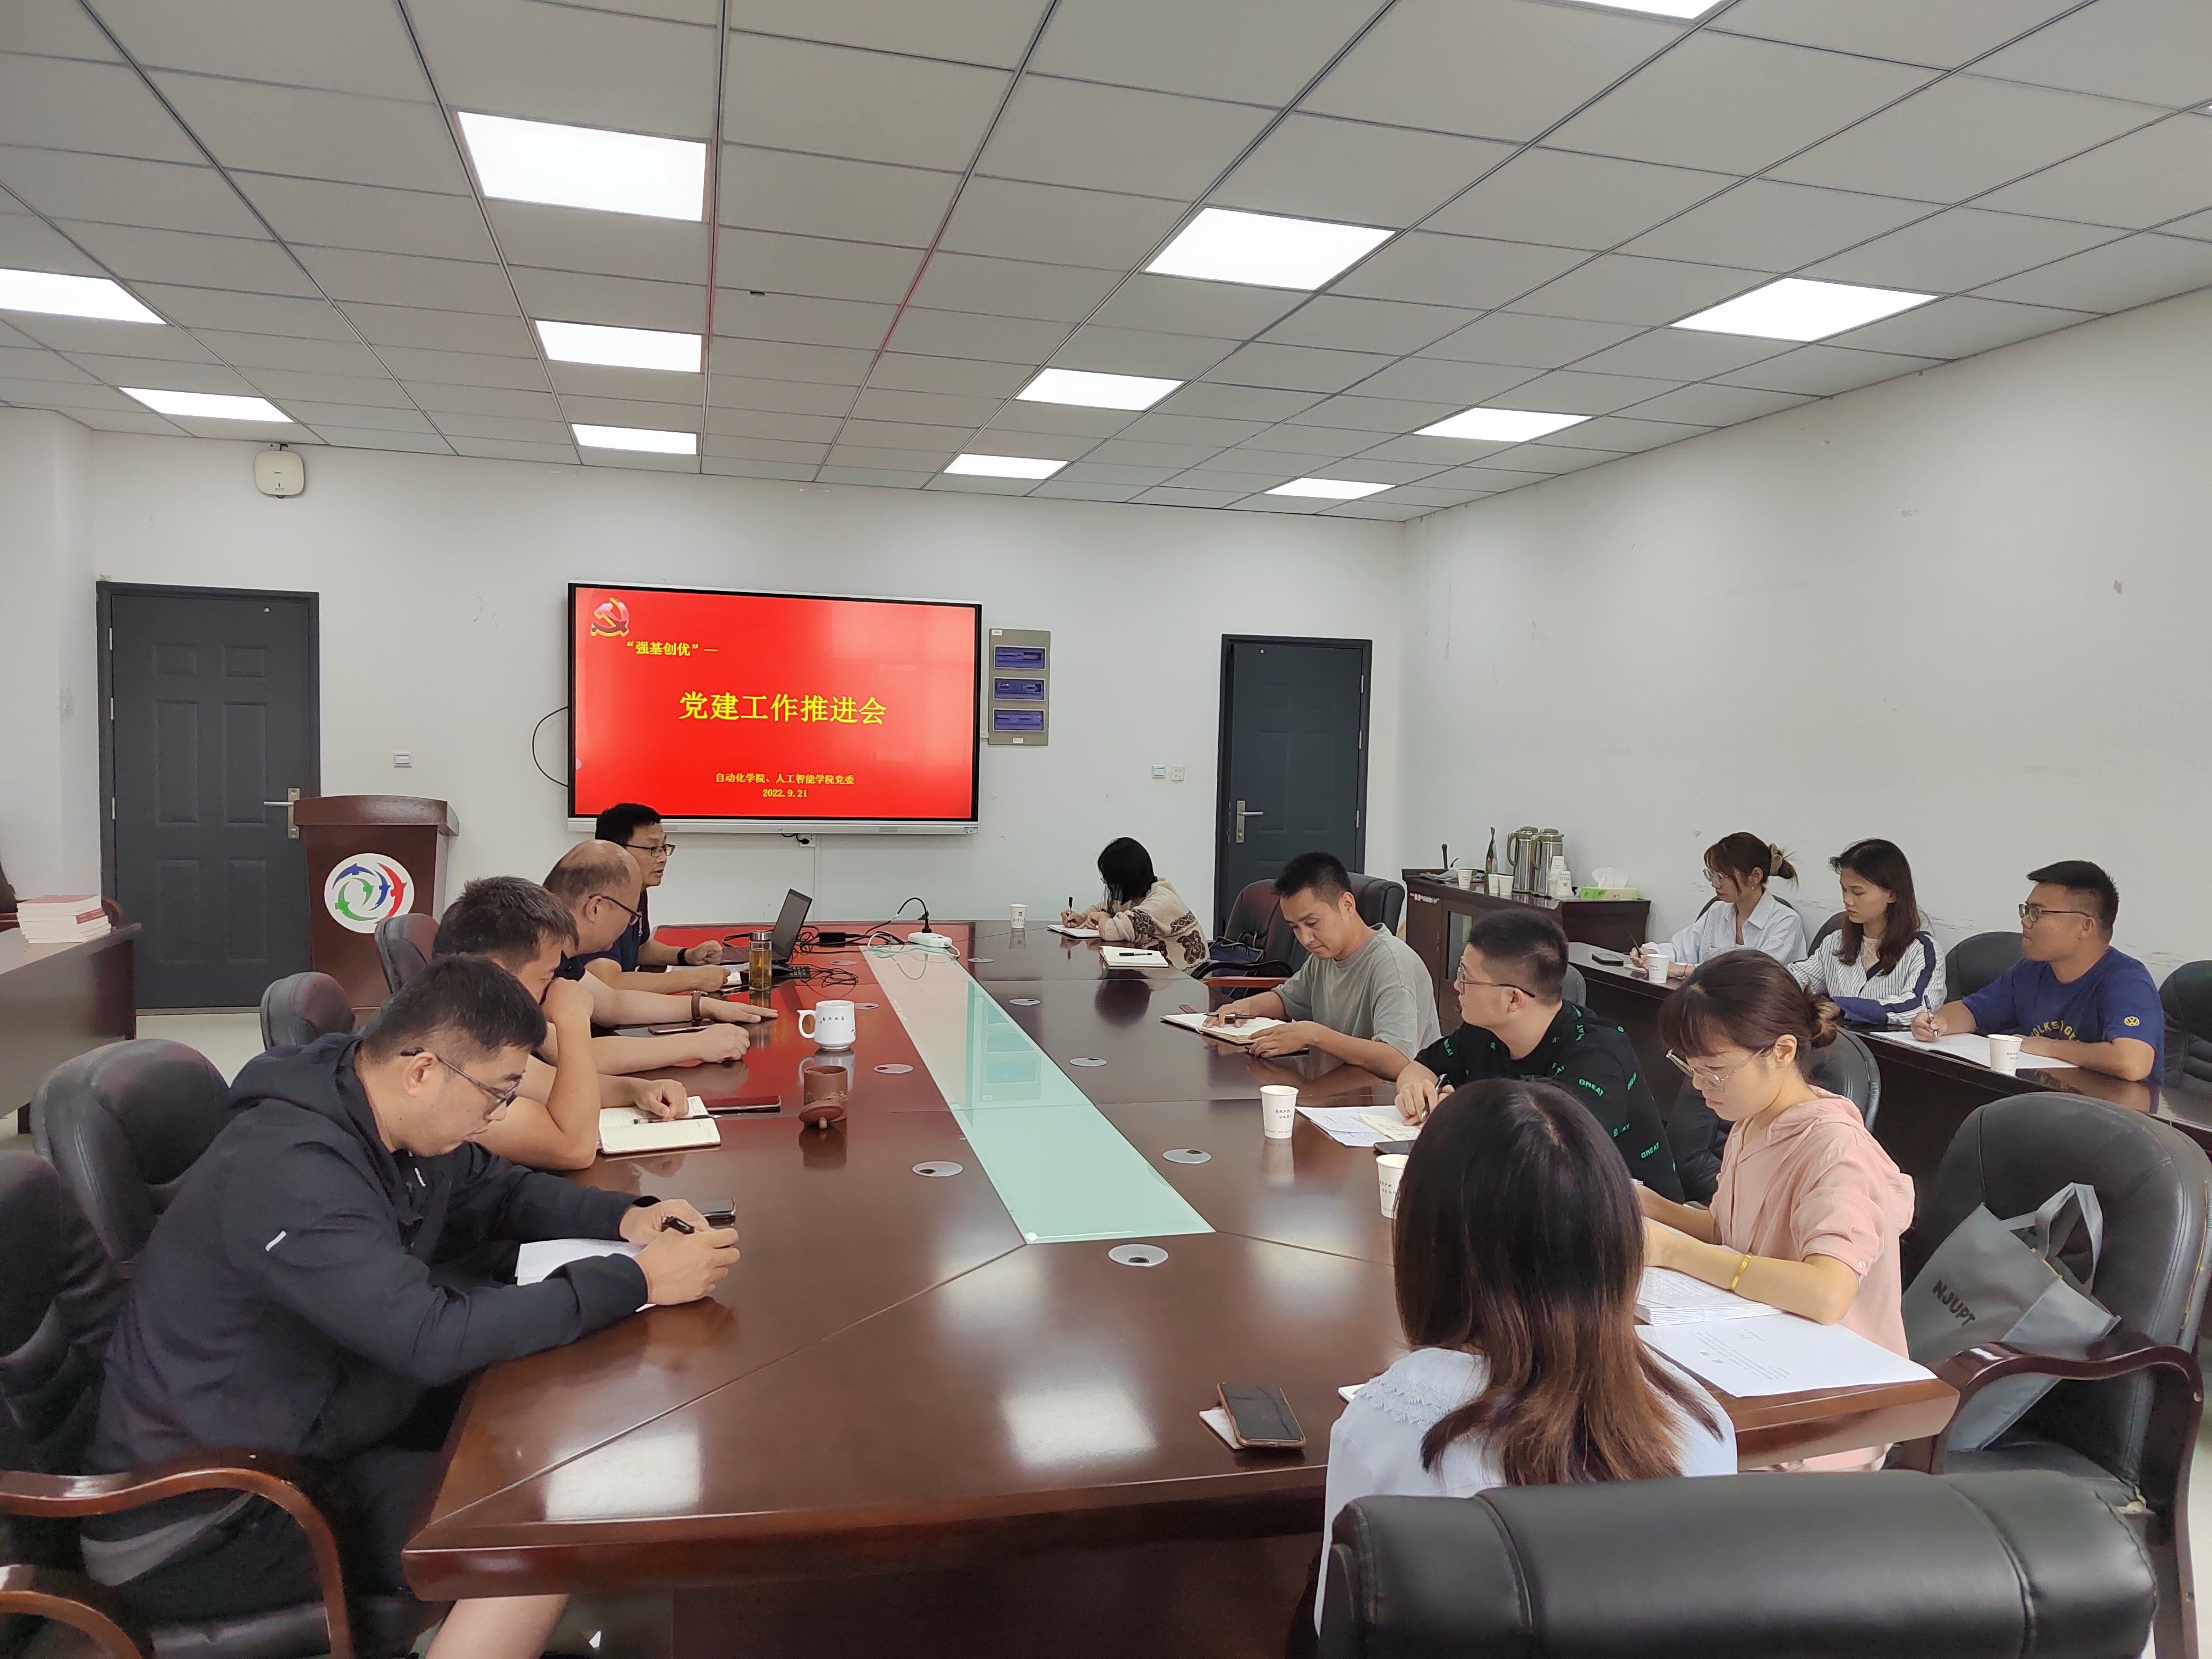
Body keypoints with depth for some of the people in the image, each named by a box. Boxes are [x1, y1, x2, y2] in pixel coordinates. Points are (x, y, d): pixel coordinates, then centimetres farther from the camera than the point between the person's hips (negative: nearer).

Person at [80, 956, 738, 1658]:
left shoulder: (398, 1125, -1)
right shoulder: (290, 1172, -30)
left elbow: (501, 1191, 15)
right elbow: (436, 1339, -35)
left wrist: (626, 1217, -4)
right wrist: (637, 1280, -28)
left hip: (298, 1445, 9)